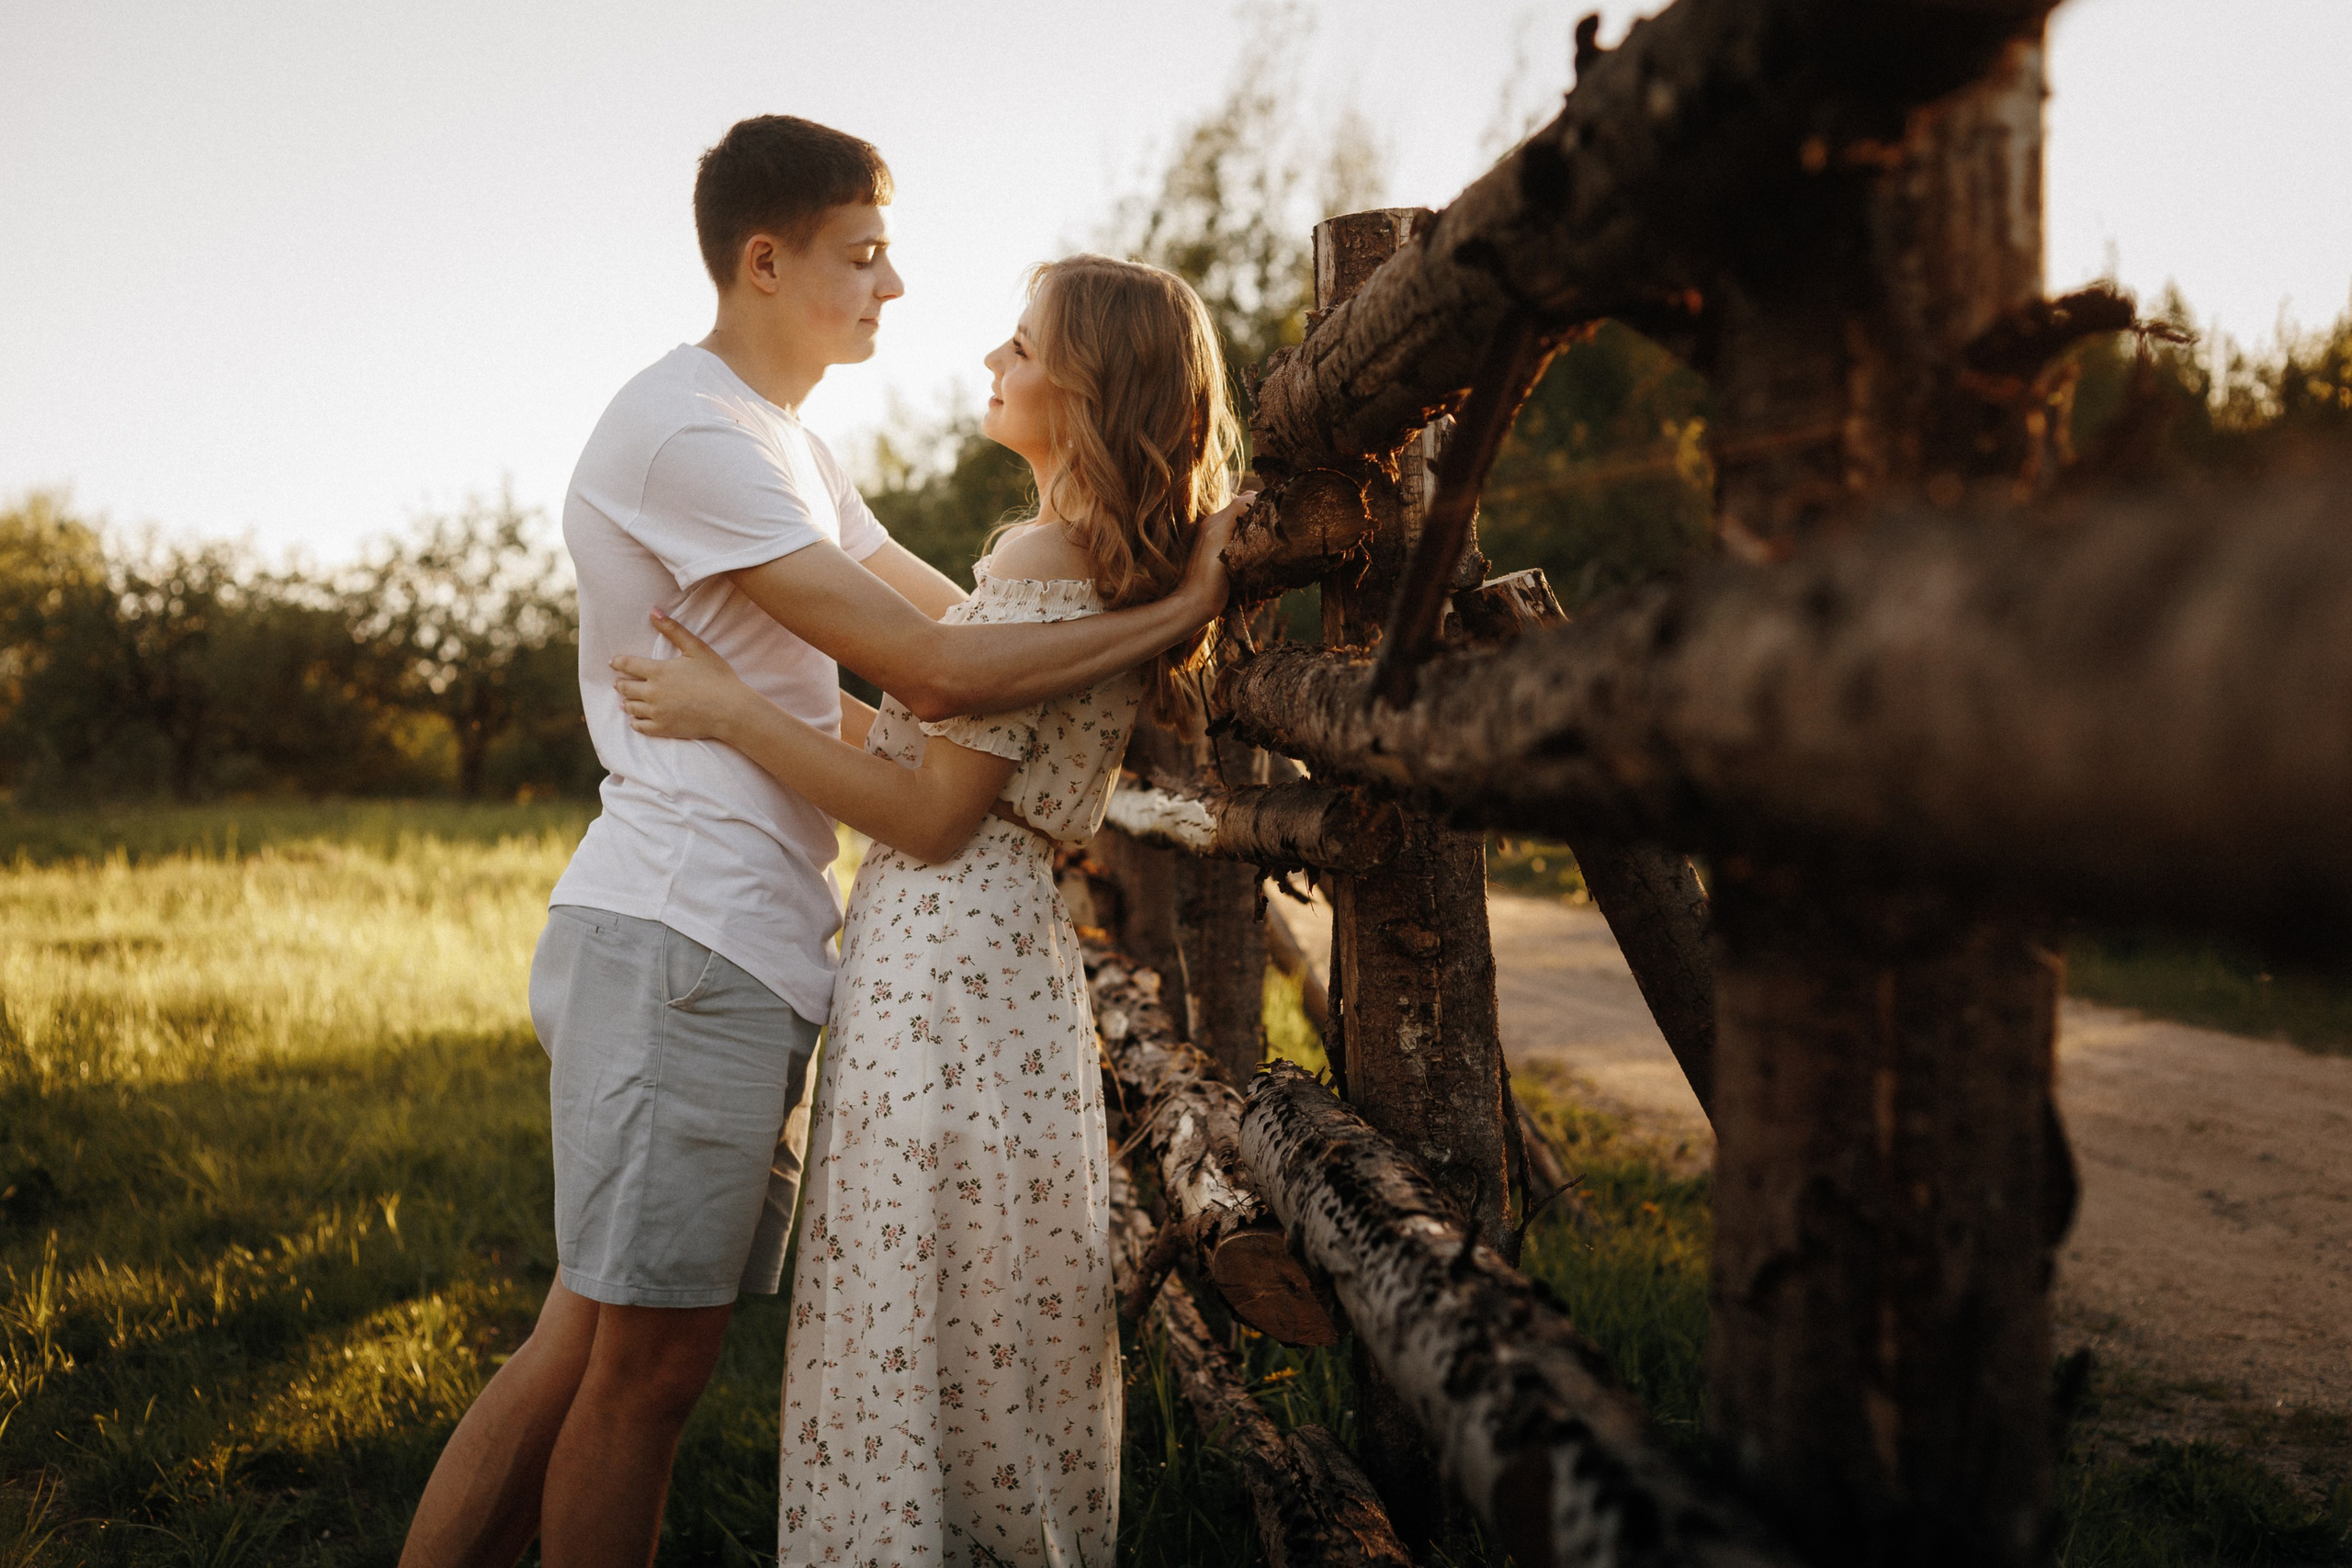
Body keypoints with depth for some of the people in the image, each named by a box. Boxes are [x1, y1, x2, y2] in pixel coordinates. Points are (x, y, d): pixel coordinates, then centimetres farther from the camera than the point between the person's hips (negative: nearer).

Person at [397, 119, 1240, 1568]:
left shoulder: (784, 440, 22)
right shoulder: (689, 430, -12)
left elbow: (952, 612, 22)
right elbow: (932, 669, -17)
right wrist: (1184, 612, -12)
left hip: (757, 954, 9)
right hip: (676, 943, -9)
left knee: (594, 1345, 9)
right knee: (646, 1359, -2)